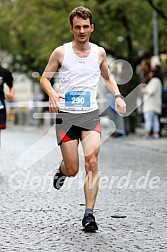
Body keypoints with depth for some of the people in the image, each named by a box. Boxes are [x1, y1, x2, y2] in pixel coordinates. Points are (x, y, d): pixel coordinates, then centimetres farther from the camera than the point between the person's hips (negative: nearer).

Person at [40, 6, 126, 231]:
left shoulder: (99, 52, 7)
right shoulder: (61, 52, -1)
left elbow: (107, 77, 25)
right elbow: (44, 78, 7)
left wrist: (117, 96, 7)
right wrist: (52, 94, -15)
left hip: (91, 114, 2)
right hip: (66, 114, -1)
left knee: (92, 163, -16)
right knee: (73, 171, -3)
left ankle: (89, 214, -11)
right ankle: (62, 169, 36)